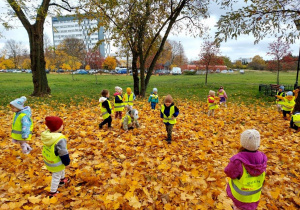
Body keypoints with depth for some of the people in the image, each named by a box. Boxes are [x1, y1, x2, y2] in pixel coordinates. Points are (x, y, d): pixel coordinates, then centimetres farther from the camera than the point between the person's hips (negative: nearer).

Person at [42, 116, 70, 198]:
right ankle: (52, 192, 33)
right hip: (56, 163, -8)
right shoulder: (60, 140, -37)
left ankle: (62, 179, 58)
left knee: (62, 169, 33)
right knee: (56, 176, 15)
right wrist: (67, 162, -7)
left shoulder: (46, 134, -13)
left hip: (47, 159, 8)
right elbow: (63, 153, -25)